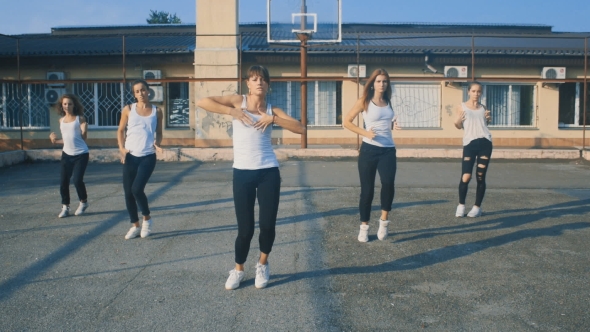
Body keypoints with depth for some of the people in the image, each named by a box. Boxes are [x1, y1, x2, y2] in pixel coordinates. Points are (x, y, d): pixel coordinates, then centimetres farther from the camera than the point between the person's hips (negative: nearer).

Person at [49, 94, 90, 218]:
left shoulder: (80, 118, -3)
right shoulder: (61, 120, 11)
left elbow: (83, 138, -8)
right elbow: (66, 139, 18)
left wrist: (85, 129, -23)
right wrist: (55, 140, 6)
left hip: (81, 154, -5)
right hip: (66, 154, 5)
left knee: (77, 180, -14)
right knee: (63, 182, 1)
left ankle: (83, 202, 11)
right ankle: (65, 207, 16)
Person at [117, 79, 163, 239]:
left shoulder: (157, 111, 4)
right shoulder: (128, 109, 4)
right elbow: (121, 130, 11)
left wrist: (157, 144, -9)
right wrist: (121, 148, -3)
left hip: (148, 157, -2)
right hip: (130, 156, 2)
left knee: (137, 189, -15)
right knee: (128, 192, 4)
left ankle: (147, 218, 11)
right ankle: (135, 225, 21)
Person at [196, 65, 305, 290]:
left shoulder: (273, 110, 7)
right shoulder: (238, 102, 3)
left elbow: (301, 129, -5)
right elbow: (202, 102, -6)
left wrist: (273, 119, -13)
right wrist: (232, 111, -13)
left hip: (268, 172, 1)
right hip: (242, 172, -1)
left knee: (267, 224, 2)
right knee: (245, 228, 2)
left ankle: (263, 265, 31)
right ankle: (238, 270, 27)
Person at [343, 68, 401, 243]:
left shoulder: (388, 102, 11)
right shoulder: (364, 102, -1)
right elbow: (346, 122, -2)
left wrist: (394, 125, 1)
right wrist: (365, 133, -14)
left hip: (388, 150, 3)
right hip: (369, 149, -3)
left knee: (388, 183, -22)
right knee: (367, 190, 2)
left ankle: (384, 220, -3)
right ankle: (364, 227, 18)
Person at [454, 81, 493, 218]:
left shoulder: (483, 108, 13)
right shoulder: (462, 107, 6)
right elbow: (459, 126, 12)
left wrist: (489, 120, 5)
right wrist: (457, 121, -9)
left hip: (485, 143, 2)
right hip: (469, 144, -2)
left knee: (480, 177, 3)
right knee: (466, 177, -11)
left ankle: (477, 207, 14)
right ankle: (461, 205, 9)